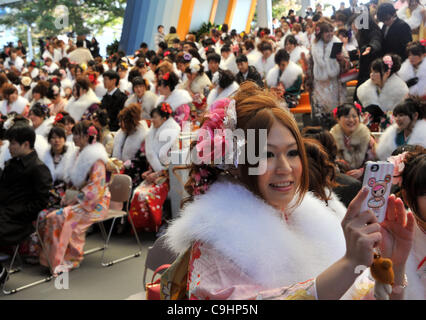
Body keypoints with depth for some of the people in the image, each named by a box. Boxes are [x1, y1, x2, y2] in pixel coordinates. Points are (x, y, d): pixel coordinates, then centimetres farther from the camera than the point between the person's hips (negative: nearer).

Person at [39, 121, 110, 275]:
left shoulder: (96, 159, -15)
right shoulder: (80, 154, 13)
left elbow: (95, 187, -20)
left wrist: (73, 200, -17)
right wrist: (68, 197, 4)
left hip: (95, 203, -8)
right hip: (81, 200, 8)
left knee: (64, 217, -27)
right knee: (47, 215, -10)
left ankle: (70, 259, -16)